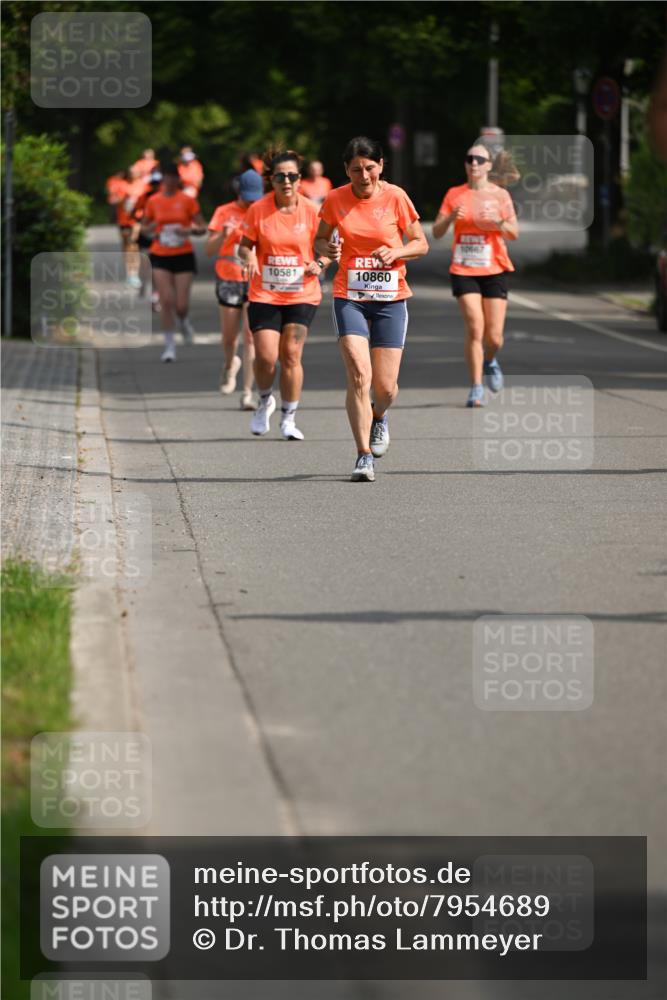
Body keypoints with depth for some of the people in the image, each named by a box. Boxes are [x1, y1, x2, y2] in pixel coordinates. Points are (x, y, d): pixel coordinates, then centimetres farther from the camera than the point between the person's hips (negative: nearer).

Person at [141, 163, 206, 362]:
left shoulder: (187, 200, -1)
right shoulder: (153, 201, 4)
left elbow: (202, 228, 1)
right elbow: (144, 227, 14)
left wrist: (189, 230, -19)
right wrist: (151, 230, -9)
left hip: (183, 256, -1)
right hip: (160, 257, 1)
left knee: (181, 304, -5)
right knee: (166, 301, -10)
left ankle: (184, 322, 33)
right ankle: (169, 346, -1)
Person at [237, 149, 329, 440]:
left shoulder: (310, 211, -3)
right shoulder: (258, 210, -4)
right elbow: (244, 245, 5)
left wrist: (319, 265, -14)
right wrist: (248, 258, -17)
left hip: (302, 294, 0)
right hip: (264, 294, 0)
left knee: (291, 355, -5)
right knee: (266, 356, -9)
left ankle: (289, 418, 9)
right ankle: (265, 401, 22)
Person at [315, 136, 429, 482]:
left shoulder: (395, 197, -3)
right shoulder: (335, 200, -1)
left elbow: (421, 244, 5)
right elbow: (319, 240, 13)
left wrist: (396, 252, -15)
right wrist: (327, 248, -10)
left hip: (390, 299, 0)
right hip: (349, 298, 0)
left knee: (385, 386, 2)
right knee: (358, 375, -16)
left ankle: (379, 416, 39)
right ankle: (364, 456, -11)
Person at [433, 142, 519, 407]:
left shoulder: (500, 195, 3)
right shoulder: (455, 194, 5)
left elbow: (514, 233, -1)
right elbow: (436, 232, 2)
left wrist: (498, 222, -21)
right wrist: (451, 217, -18)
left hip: (494, 270, 0)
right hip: (463, 270, 0)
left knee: (494, 336, -2)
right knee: (474, 327, -15)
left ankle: (490, 361, 34)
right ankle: (476, 388, -6)